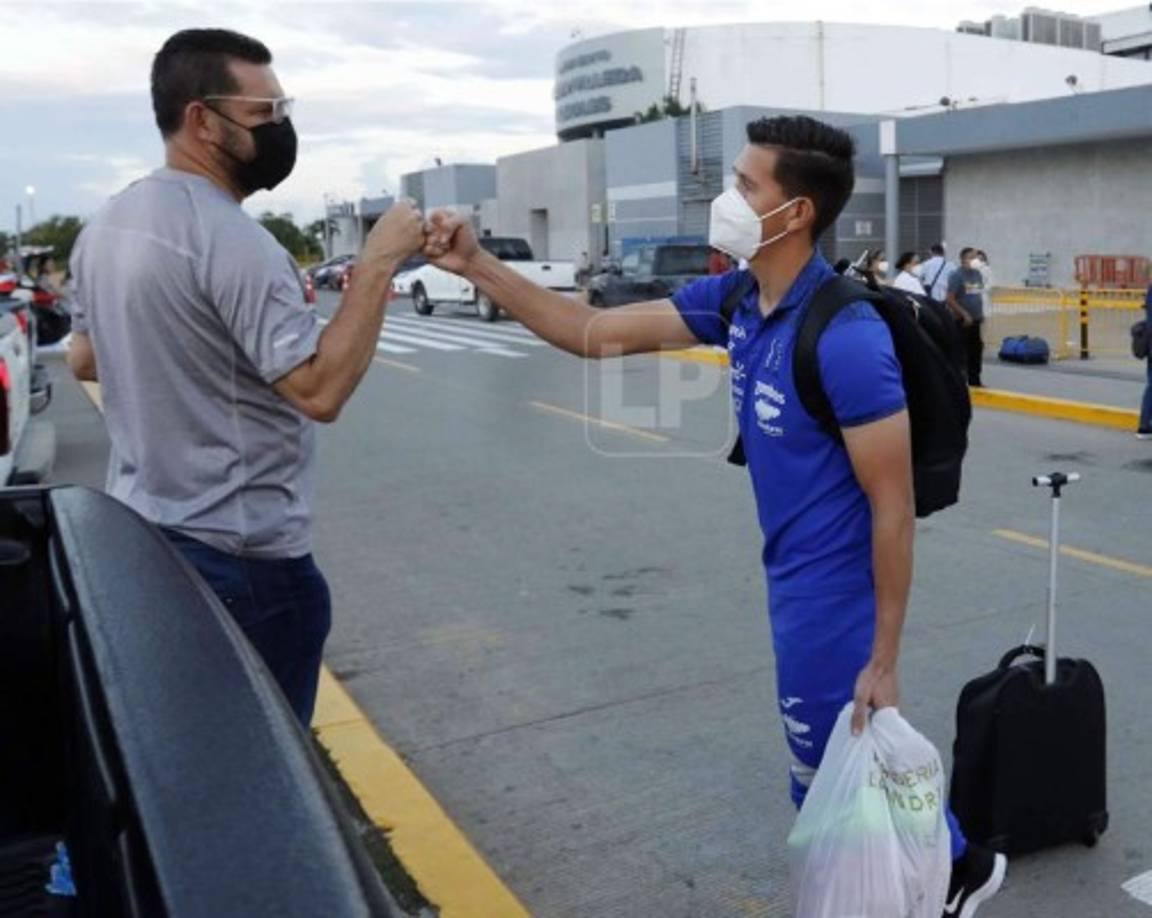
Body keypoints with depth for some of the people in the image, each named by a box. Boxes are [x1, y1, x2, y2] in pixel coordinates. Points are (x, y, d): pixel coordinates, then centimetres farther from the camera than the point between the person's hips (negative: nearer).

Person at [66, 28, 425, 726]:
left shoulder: (106, 226, 8)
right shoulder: (232, 240, -22)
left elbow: (85, 360, 20)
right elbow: (321, 389, -28)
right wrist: (379, 263, -22)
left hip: (139, 533, 9)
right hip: (243, 558, -9)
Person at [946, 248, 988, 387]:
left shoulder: (978, 274, 11)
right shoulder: (957, 276, -11)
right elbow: (950, 300, -16)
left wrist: (981, 315, 16)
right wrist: (965, 314, -17)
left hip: (976, 321, 7)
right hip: (962, 321, -7)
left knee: (976, 351, 12)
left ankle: (975, 381, 21)